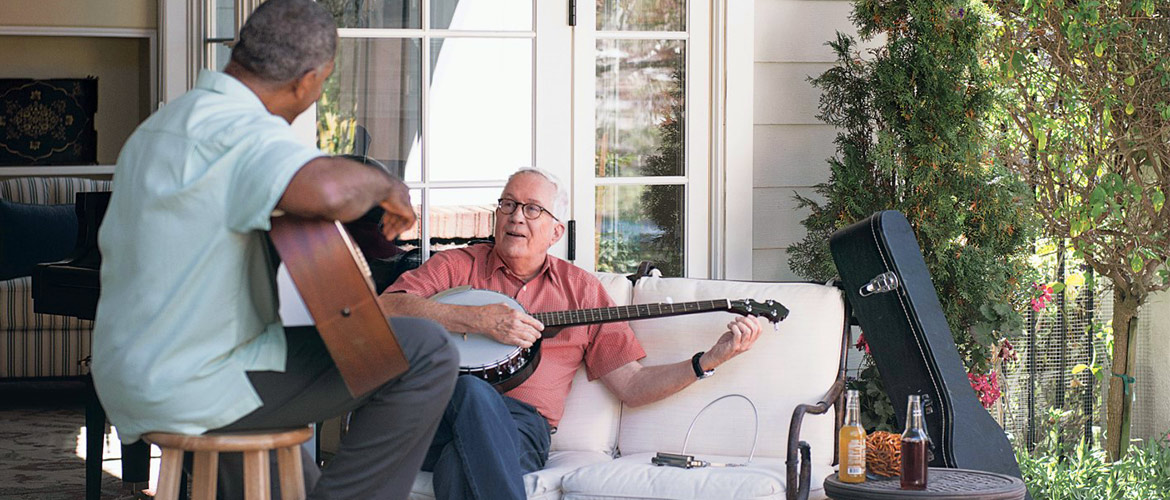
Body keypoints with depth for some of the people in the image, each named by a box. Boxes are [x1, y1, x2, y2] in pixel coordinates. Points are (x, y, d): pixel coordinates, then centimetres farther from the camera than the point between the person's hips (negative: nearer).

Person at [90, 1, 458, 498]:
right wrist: (383, 185, -17)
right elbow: (328, 189, -39)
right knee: (426, 354, -12)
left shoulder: (156, 128, 14)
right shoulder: (235, 129, -19)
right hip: (196, 388, -10)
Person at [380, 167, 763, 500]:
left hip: (522, 425, 0)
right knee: (471, 391, -38)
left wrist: (712, 359, 6)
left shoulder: (581, 288, 22)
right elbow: (386, 308, -2)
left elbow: (631, 385, 19)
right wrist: (479, 320, -11)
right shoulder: (457, 265, 17)